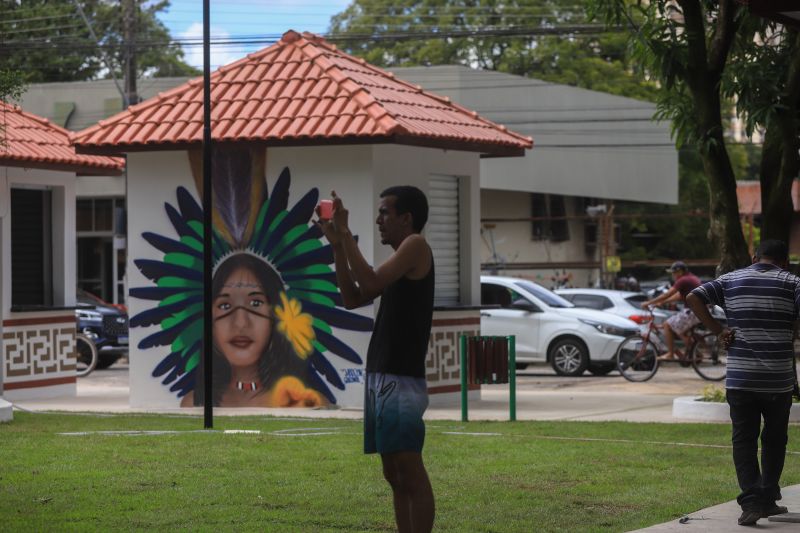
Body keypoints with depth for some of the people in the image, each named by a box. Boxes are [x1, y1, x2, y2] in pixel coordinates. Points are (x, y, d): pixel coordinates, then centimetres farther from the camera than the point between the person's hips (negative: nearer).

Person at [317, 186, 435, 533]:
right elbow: (352, 299, 18)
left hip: (402, 379, -9)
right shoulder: (401, 258, 20)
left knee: (411, 473, -10)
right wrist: (336, 245, 11)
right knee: (394, 474, 9)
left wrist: (345, 232, -10)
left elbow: (370, 282, -17)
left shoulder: (416, 245, -5)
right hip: (381, 377, 9)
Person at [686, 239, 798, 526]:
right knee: (774, 439, 15)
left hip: (739, 378, 1)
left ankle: (751, 502, -10)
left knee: (744, 440, 3)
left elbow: (693, 297, -1)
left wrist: (717, 329, 2)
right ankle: (768, 499, 20)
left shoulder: (730, 280, 9)